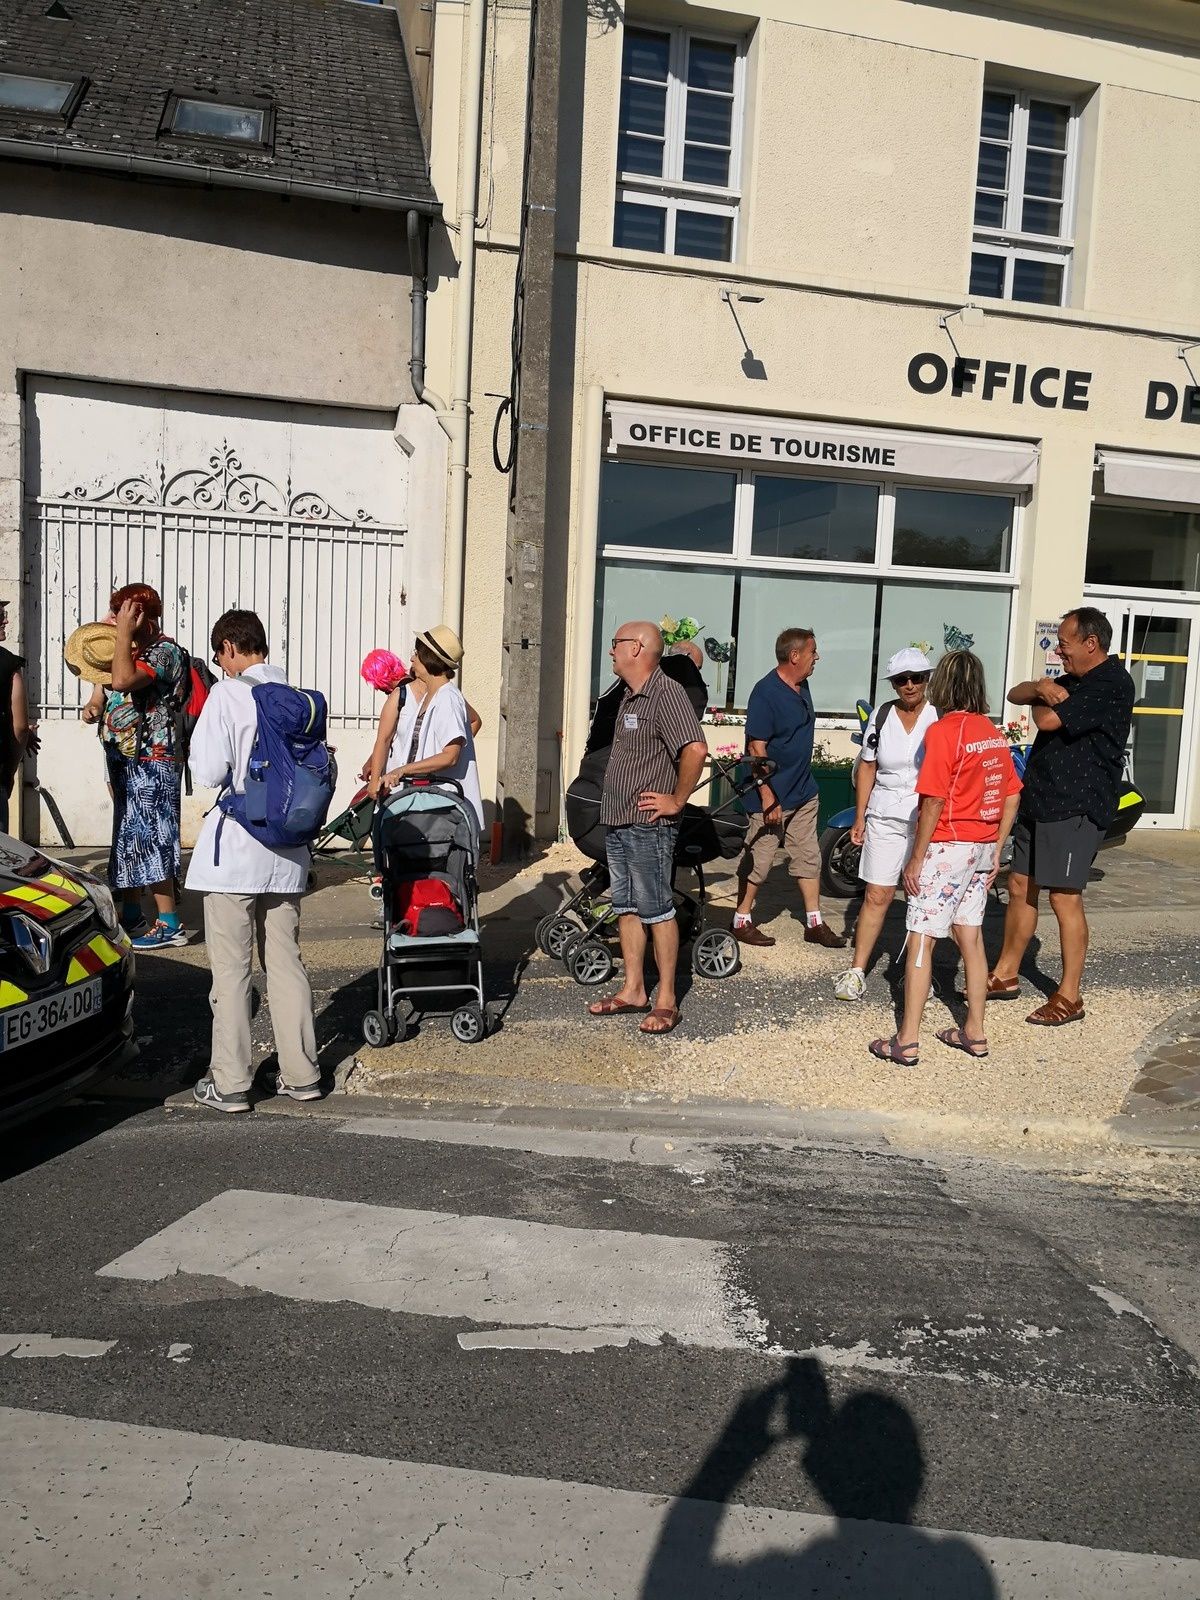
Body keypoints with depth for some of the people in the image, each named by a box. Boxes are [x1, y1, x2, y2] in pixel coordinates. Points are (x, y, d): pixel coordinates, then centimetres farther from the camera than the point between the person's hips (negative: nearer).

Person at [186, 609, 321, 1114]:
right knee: (285, 962, 13)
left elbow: (208, 772, -16)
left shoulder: (228, 694, -11)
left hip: (235, 849, -5)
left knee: (230, 969, 4)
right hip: (287, 850, 6)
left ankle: (229, 1083, 11)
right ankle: (301, 1074, 19)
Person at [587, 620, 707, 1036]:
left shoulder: (665, 693, -16)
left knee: (656, 910, -3)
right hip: (617, 821, 10)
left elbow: (696, 749, -28)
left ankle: (666, 1000, 5)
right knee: (626, 907, 13)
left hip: (648, 825, -10)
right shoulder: (630, 696, 14)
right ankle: (632, 990, 23)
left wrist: (677, 801, -20)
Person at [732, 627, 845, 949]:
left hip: (804, 792, 9)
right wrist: (768, 797, -22)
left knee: (809, 858, 13)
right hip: (773, 796, -9)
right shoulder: (766, 692, -18)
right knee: (758, 861, 2)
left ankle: (814, 923, 22)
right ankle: (742, 921, 16)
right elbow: (756, 748, -21)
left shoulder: (802, 687, 8)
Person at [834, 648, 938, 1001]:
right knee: (876, 895, 1)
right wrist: (860, 817, 6)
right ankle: (857, 971, 7)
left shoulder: (940, 718, -1)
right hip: (885, 817, 1)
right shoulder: (881, 716, 6)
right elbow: (867, 767, 9)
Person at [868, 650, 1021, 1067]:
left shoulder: (943, 731, -14)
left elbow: (933, 801, -17)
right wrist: (996, 851, 18)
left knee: (921, 940, -2)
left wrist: (916, 859, -12)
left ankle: (907, 1042, 1)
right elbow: (1012, 796, 11)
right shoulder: (994, 732, 8)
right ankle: (975, 1033, 23)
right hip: (982, 848, 8)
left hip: (947, 848, -7)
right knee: (971, 937, 14)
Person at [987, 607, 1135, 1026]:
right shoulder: (1074, 680, 17)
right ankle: (1006, 975, 24)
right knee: (1020, 886, 13)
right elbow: (1015, 695, 16)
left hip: (1076, 807, -10)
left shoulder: (1111, 684, -14)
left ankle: (1069, 997, 3)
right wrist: (1040, 687, -7)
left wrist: (1040, 703, 1)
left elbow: (1048, 719, -23)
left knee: (1064, 897, -7)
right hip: (1039, 801, 10)